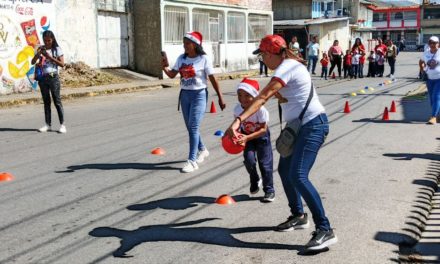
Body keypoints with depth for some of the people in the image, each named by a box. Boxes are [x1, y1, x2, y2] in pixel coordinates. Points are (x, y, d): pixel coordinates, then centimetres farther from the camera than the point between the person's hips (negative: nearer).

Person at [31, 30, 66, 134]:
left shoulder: (57, 49, -1)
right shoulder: (41, 49, 9)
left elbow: (62, 64, -9)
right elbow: (33, 62, 3)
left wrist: (50, 57, -16)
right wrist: (38, 53, -12)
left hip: (53, 77, -4)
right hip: (42, 77, 4)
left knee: (57, 101, -2)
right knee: (46, 101, 8)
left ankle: (62, 124, 2)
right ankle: (48, 124, 13)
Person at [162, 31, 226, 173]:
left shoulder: (204, 59, -9)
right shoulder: (181, 58, 6)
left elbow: (213, 79, -7)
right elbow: (172, 75, 7)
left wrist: (220, 97, -6)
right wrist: (164, 67, -14)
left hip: (199, 95, -6)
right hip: (185, 94, 6)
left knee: (193, 127, -11)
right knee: (190, 127, 14)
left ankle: (192, 161, -6)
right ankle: (202, 150, 38)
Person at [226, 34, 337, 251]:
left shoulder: (286, 68, -17)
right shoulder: (288, 64, 13)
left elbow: (262, 97, -29)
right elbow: (272, 93, 18)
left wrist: (238, 120, -37)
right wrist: (277, 93, -6)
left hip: (313, 125, -11)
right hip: (301, 125, 11)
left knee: (298, 176, -20)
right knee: (284, 170, 17)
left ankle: (325, 230, -17)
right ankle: (299, 216, 32)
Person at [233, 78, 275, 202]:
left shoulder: (260, 110, -33)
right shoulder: (237, 108, -20)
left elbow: (263, 129, -29)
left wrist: (247, 137, -38)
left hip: (261, 136, -3)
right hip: (246, 136, 3)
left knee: (265, 163, -1)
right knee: (249, 159, -11)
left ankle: (269, 190, 14)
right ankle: (255, 180, 21)